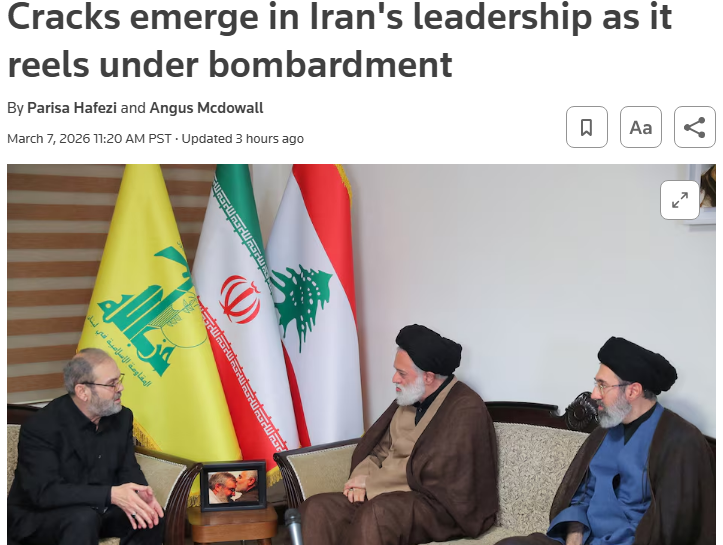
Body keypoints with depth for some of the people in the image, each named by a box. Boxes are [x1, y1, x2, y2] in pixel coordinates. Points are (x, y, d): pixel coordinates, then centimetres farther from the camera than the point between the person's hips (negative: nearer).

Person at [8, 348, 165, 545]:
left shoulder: (122, 417, -2)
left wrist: (139, 493, -22)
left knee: (151, 516, -18)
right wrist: (112, 495, -37)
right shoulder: (40, 427, -23)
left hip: (98, 510, 6)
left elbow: (128, 469, 4)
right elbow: (44, 492, -30)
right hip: (38, 518, -6)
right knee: (83, 518, -36)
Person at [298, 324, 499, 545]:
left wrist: (369, 482, -12)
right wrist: (361, 479, -8)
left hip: (440, 507, -7)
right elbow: (381, 452, 15)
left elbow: (431, 472, -19)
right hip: (395, 496, 8)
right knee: (317, 508, -16)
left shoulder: (465, 409, -12)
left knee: (377, 513, -38)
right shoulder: (408, 400, 13)